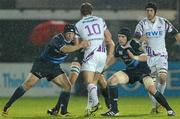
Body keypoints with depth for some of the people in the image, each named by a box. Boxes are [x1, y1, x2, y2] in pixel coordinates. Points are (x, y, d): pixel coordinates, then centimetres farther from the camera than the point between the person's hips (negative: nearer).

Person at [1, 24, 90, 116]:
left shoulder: (70, 41, -1)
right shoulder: (57, 39, -24)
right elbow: (65, 49, -41)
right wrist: (80, 46, -43)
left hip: (54, 67, 7)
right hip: (42, 64, -7)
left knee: (68, 86, -6)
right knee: (27, 85, -15)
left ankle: (63, 111, 4)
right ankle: (7, 106, -8)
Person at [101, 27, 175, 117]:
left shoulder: (134, 44, -19)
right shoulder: (118, 47, -1)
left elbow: (145, 57, -28)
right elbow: (115, 58, 20)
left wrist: (135, 57, -45)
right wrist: (106, 66, 12)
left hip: (142, 70, -6)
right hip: (130, 71, 6)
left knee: (152, 89, -25)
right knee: (112, 80, -16)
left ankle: (169, 109, -7)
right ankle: (114, 110, -12)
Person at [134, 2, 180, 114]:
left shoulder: (163, 22, 0)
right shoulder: (142, 24, -3)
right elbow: (136, 38, -11)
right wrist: (140, 39, -34)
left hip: (161, 55, 0)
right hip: (148, 56, 0)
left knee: (163, 77, -19)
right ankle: (154, 104, 12)